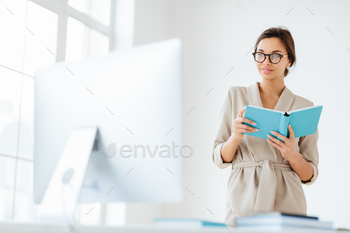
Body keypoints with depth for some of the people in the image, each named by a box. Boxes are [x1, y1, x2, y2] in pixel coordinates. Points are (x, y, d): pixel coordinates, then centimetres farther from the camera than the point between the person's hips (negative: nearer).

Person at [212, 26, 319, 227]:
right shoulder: (235, 95, 6)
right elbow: (220, 159, 5)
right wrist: (235, 137, -14)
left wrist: (292, 154, -12)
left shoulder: (304, 107, 6)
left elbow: (310, 175, 7)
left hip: (286, 203, 0)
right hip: (243, 201, 0)